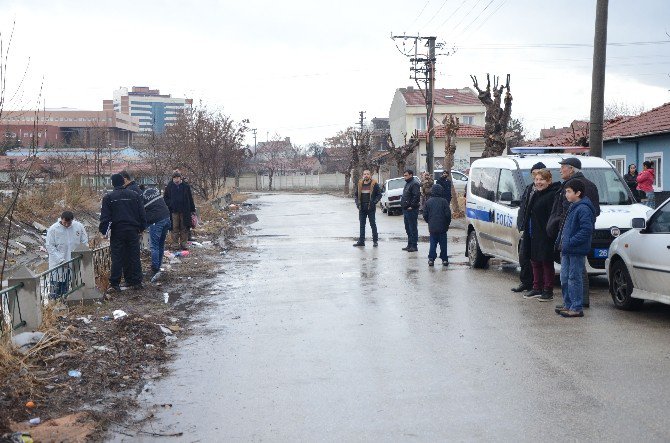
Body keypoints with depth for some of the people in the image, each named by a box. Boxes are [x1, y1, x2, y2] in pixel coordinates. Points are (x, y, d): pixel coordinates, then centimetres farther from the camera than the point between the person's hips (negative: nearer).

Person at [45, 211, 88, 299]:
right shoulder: (53, 229, -10)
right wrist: (61, 260, -17)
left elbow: (84, 242, 6)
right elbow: (50, 246, -9)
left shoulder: (79, 226, -2)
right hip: (58, 264, -3)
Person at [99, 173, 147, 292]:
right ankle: (136, 282, 10)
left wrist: (103, 230, 1)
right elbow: (142, 213, 9)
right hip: (133, 231, 2)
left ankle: (114, 284, 0)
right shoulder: (133, 195, 6)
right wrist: (141, 227, 16)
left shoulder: (108, 197, -3)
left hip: (117, 231, -2)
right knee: (134, 257, 8)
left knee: (117, 258, 0)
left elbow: (105, 217, -6)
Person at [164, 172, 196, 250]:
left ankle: (184, 243, 14)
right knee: (175, 228, 3)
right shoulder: (170, 186, 1)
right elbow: (165, 197, 11)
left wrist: (192, 210, 4)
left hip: (184, 211, 0)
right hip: (174, 211, 0)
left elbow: (190, 199, 6)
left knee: (184, 228, 6)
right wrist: (169, 204, -6)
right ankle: (175, 243, 10)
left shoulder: (186, 186, 2)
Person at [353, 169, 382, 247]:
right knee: (362, 225, 8)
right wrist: (357, 203, 2)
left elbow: (379, 195, -3)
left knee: (373, 224, 2)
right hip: (362, 208, 5)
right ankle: (361, 241, 14)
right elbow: (357, 195, 18)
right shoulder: (360, 184, 9)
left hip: (370, 208, -4)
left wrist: (374, 202, -15)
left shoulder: (374, 184, -4)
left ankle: (375, 241, 8)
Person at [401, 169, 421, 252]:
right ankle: (409, 245, 22)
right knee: (408, 228, 15)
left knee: (413, 228, -6)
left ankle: (414, 246, -3)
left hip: (411, 210, -11)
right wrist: (403, 205, 18)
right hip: (406, 210, 11)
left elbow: (416, 196, -22)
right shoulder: (407, 184, 19)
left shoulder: (414, 184, -13)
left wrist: (412, 206, -21)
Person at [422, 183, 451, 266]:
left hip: (432, 228, 2)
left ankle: (431, 259, 2)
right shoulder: (444, 201, -6)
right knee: (443, 244, 6)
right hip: (442, 227, -2)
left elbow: (425, 215, 4)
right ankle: (444, 259, 8)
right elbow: (448, 214, -6)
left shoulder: (428, 202, 1)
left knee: (433, 244, 7)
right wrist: (447, 224, 8)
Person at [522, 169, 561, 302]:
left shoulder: (552, 195, -14)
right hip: (534, 236, 9)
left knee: (546, 262, -1)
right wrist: (527, 231, 14)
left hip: (545, 237, -9)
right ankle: (537, 288, 25)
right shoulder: (536, 194, 14)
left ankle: (548, 291, 8)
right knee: (535, 261, 14)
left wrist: (549, 233, -24)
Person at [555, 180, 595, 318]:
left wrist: (570, 242, -23)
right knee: (564, 278, 14)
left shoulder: (583, 209, -16)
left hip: (577, 251, -10)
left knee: (574, 279, -4)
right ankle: (568, 305, 24)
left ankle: (576, 308, 3)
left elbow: (586, 230, -23)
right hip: (567, 250, 10)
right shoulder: (573, 207, 16)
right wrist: (561, 242, 14)